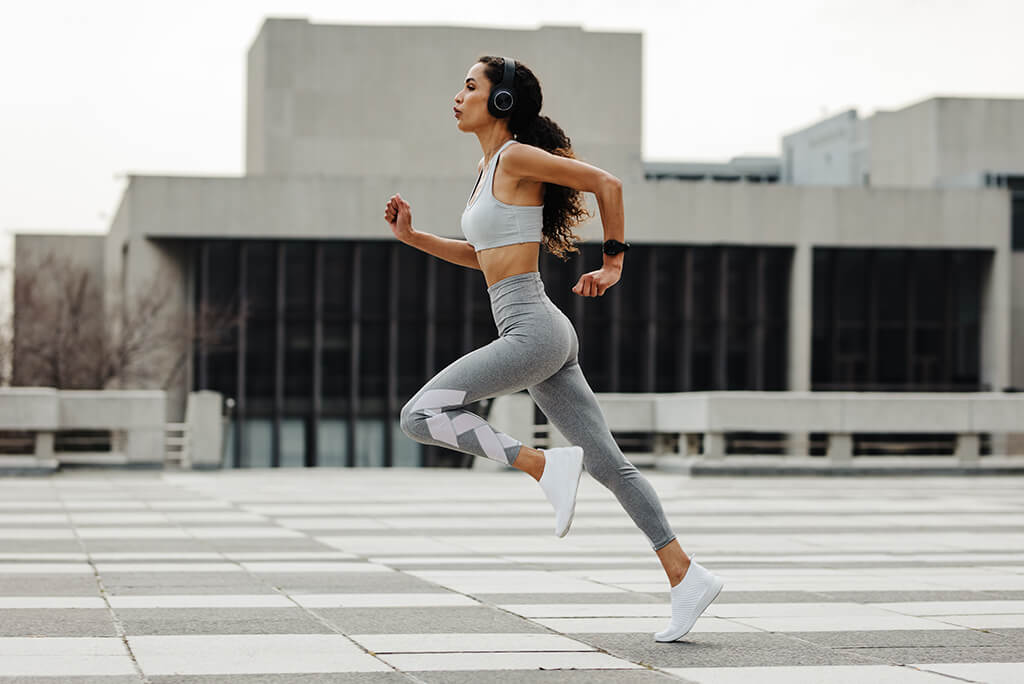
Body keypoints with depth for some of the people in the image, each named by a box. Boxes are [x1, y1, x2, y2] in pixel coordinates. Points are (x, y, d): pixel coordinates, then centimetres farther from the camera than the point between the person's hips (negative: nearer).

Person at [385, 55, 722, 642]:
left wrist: (613, 262, 2)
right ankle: (687, 577, 5)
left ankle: (548, 466, -15)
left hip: (533, 328, -9)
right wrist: (411, 235, 20)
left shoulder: (517, 157, -6)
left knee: (422, 415, -14)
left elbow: (606, 182, -6)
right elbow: (481, 255, 30)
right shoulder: (490, 168, 20)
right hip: (542, 337, 9)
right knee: (608, 462, 6)